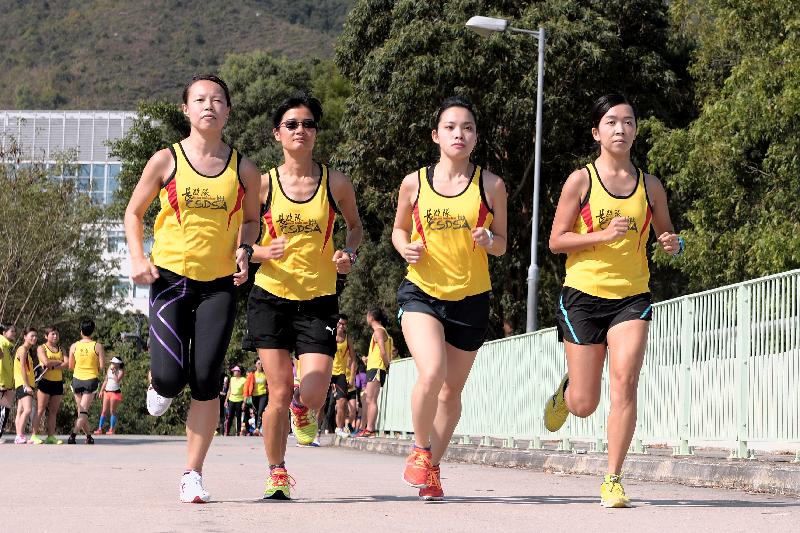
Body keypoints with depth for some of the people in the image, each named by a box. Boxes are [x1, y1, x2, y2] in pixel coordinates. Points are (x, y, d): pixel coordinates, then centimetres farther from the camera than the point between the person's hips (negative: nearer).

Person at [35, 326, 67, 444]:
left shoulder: (60, 349, 14)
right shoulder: (42, 348, 1)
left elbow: (66, 364, -2)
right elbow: (46, 362, -17)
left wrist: (53, 366, -14)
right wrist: (59, 361, -5)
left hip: (58, 382, 5)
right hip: (45, 381, -5)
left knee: (53, 411, 5)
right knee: (40, 410, -6)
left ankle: (51, 436, 6)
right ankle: (34, 436, -6)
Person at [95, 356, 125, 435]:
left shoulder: (121, 371, -5)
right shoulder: (109, 369, 12)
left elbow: (117, 380, -21)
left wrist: (114, 372, -16)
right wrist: (101, 391, 16)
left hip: (115, 392, -5)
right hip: (107, 392, 5)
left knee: (112, 411, -4)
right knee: (104, 411, 2)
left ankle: (112, 429, 1)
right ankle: (100, 429, 1)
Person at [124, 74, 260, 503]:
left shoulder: (243, 170, 3)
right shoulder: (166, 160, -1)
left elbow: (250, 220, 18)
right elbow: (134, 213, 8)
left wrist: (244, 249, -2)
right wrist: (138, 258, -7)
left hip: (220, 284, 1)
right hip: (170, 277, -1)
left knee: (206, 381, -5)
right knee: (171, 376, -14)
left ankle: (192, 475, 5)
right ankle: (161, 387, 26)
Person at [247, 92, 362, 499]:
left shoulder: (336, 184, 1)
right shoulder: (263, 184, 0)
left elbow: (355, 225, 18)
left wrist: (348, 253, -3)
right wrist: (265, 252, -15)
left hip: (319, 301, 0)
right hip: (271, 298, 0)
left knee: (314, 395, -12)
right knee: (279, 394, -2)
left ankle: (301, 407, 27)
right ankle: (277, 476, 17)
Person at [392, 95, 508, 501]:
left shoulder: (491, 185, -1)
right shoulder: (414, 183, 0)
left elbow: (502, 244, 6)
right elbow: (399, 228, 15)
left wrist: (489, 241, -17)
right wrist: (406, 247, -8)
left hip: (470, 299, 1)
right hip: (421, 292, -1)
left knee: (452, 390, 9)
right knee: (431, 374, -23)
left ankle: (432, 466, 28)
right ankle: (420, 449, 3)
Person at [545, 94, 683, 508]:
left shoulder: (650, 186, 6)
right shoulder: (580, 180, -2)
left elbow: (666, 236, 19)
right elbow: (556, 241, -5)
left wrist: (674, 245, -6)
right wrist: (604, 235, -19)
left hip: (632, 296, 1)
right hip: (583, 295, -1)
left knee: (624, 382, -19)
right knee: (584, 405, 2)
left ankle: (613, 481, -9)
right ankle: (566, 390, 42)